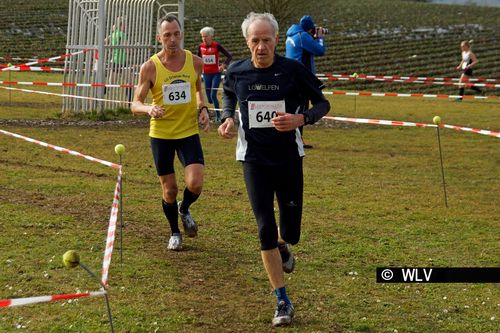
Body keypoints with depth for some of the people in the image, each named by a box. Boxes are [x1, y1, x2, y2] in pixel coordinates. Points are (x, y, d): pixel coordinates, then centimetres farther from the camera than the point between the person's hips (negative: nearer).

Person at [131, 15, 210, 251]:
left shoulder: (195, 62, -3)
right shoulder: (149, 67, -10)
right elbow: (135, 104, -7)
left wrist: (203, 108, 0)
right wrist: (149, 109, -29)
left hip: (189, 132, 1)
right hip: (160, 134, -1)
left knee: (195, 184, -15)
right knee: (169, 190, 6)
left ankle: (184, 210, 21)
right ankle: (174, 233, 32)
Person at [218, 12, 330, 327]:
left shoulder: (293, 70, -11)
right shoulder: (236, 72, -4)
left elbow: (322, 104, -1)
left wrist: (300, 118, -21)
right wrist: (228, 118, -1)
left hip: (289, 159, 0)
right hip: (254, 160, 1)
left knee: (290, 231, 5)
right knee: (265, 229, -5)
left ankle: (282, 246, 46)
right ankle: (283, 302, 4)